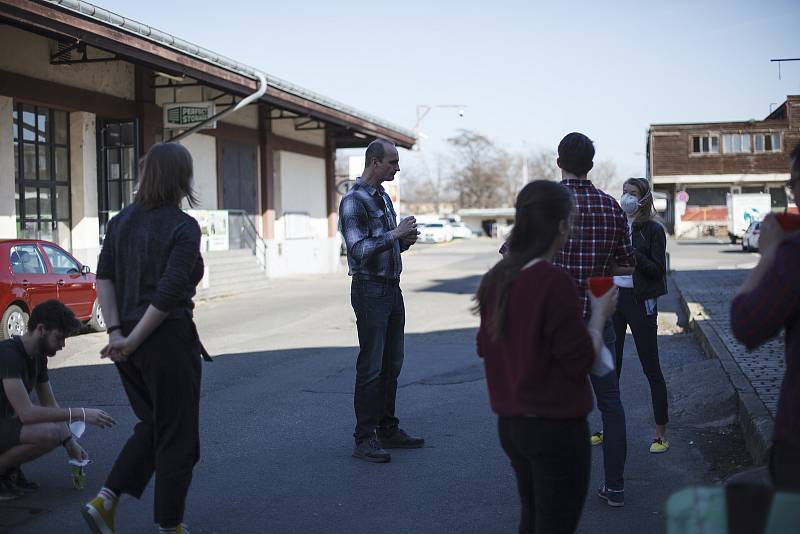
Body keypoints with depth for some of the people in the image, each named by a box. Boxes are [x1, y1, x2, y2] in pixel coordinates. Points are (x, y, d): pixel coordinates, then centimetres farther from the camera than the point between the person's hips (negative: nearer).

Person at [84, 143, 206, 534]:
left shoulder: (121, 221, 7)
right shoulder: (184, 227, -13)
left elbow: (104, 277, 1)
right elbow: (170, 293, -20)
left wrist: (116, 332, -3)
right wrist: (133, 340, -14)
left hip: (130, 341, 7)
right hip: (169, 339, -7)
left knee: (153, 425, 23)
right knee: (177, 436, 8)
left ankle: (104, 501, 13)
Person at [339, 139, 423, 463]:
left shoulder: (384, 198, 15)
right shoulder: (353, 201, -12)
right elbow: (359, 250, -22)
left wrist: (404, 241, 4)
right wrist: (396, 235, -19)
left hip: (392, 288, 9)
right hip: (370, 289, -9)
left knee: (392, 365, 13)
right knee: (371, 366, -6)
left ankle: (388, 429, 22)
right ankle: (364, 439, 0)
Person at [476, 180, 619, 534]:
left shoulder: (496, 279, 2)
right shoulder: (554, 282, -21)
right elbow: (581, 361, -17)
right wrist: (599, 314, -2)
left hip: (509, 422, 7)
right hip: (556, 427, -7)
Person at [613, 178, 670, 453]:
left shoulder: (653, 230, -4)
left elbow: (657, 270, -10)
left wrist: (633, 254, -22)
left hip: (640, 301, -5)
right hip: (612, 298, 5)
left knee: (651, 368, -2)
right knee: (610, 366, 9)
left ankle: (661, 433, 6)